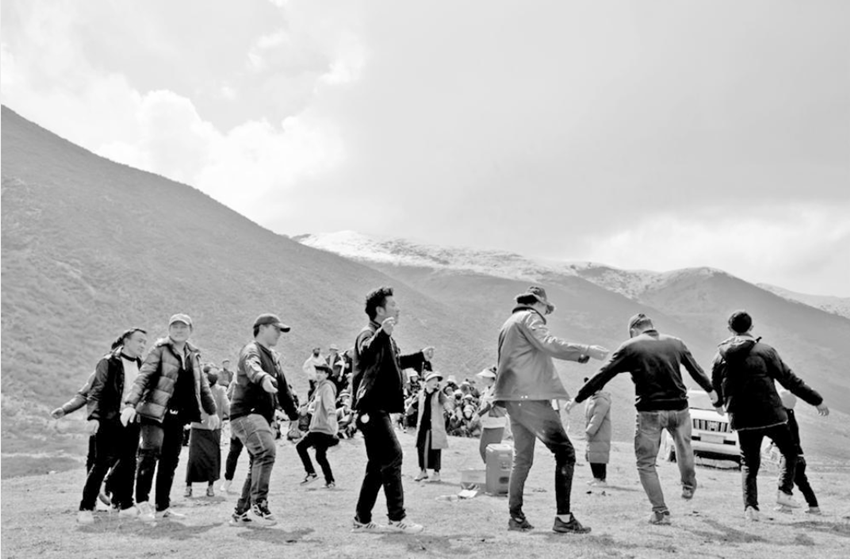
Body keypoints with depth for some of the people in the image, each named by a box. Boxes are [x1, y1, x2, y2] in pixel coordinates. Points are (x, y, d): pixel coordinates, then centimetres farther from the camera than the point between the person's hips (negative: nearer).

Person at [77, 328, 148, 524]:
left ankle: (125, 504, 18)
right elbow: (96, 391, -11)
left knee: (128, 463, 9)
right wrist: (94, 416, -23)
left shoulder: (140, 365, 12)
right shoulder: (108, 362, -6)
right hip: (110, 420, -6)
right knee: (102, 463, -6)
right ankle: (86, 508, 2)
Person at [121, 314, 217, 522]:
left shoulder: (193, 355, 14)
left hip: (178, 416, 6)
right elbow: (143, 378, -14)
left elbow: (202, 386, 23)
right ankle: (142, 501, -15)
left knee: (171, 460, 8)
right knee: (151, 450, -23)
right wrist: (130, 404, -26)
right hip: (154, 412, -6)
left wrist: (212, 411, 25)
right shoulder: (160, 350, -4)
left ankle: (163, 506, 18)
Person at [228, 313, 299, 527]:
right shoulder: (251, 350, -8)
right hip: (245, 413, -10)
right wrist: (263, 378, -55)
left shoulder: (273, 357, 20)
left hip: (262, 416, 10)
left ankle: (241, 513, 22)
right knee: (266, 452, -28)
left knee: (258, 464, 13)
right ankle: (258, 506, -27)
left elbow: (283, 388, 27)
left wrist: (294, 417, 28)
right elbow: (252, 367, -34)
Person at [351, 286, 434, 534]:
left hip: (378, 408, 11)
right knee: (392, 456, -12)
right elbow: (366, 352, -38)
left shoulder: (385, 337, 18)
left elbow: (394, 361, 36)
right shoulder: (369, 334, -13)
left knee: (378, 464, 13)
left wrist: (420, 356, 29)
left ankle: (362, 519, 20)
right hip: (372, 408, -11)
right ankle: (397, 517, -7)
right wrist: (382, 334, -55)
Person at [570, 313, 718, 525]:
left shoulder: (630, 348, -4)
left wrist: (578, 399, 3)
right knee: (684, 445, 33)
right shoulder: (676, 343, 7)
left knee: (646, 464, 10)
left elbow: (603, 375, -4)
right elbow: (695, 369, 21)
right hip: (679, 408, 4)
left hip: (650, 412, -4)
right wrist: (710, 390, 39)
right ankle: (688, 486, 51)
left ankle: (660, 512, 9)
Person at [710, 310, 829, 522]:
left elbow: (715, 387, 11)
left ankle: (750, 506, 2)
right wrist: (816, 400, 6)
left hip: (742, 419, 3)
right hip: (770, 415, -3)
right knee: (790, 451, 20)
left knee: (749, 464, 14)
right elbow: (790, 380, -4)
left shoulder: (721, 355, 2)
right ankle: (784, 491, 6)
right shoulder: (764, 350, -7)